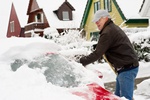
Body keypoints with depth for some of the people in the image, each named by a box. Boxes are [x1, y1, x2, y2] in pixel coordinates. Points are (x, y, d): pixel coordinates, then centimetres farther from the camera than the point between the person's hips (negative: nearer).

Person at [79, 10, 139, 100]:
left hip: (127, 69, -11)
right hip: (128, 66, 11)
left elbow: (97, 54, -17)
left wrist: (81, 61, -7)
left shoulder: (108, 32, -17)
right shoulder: (113, 28, 17)